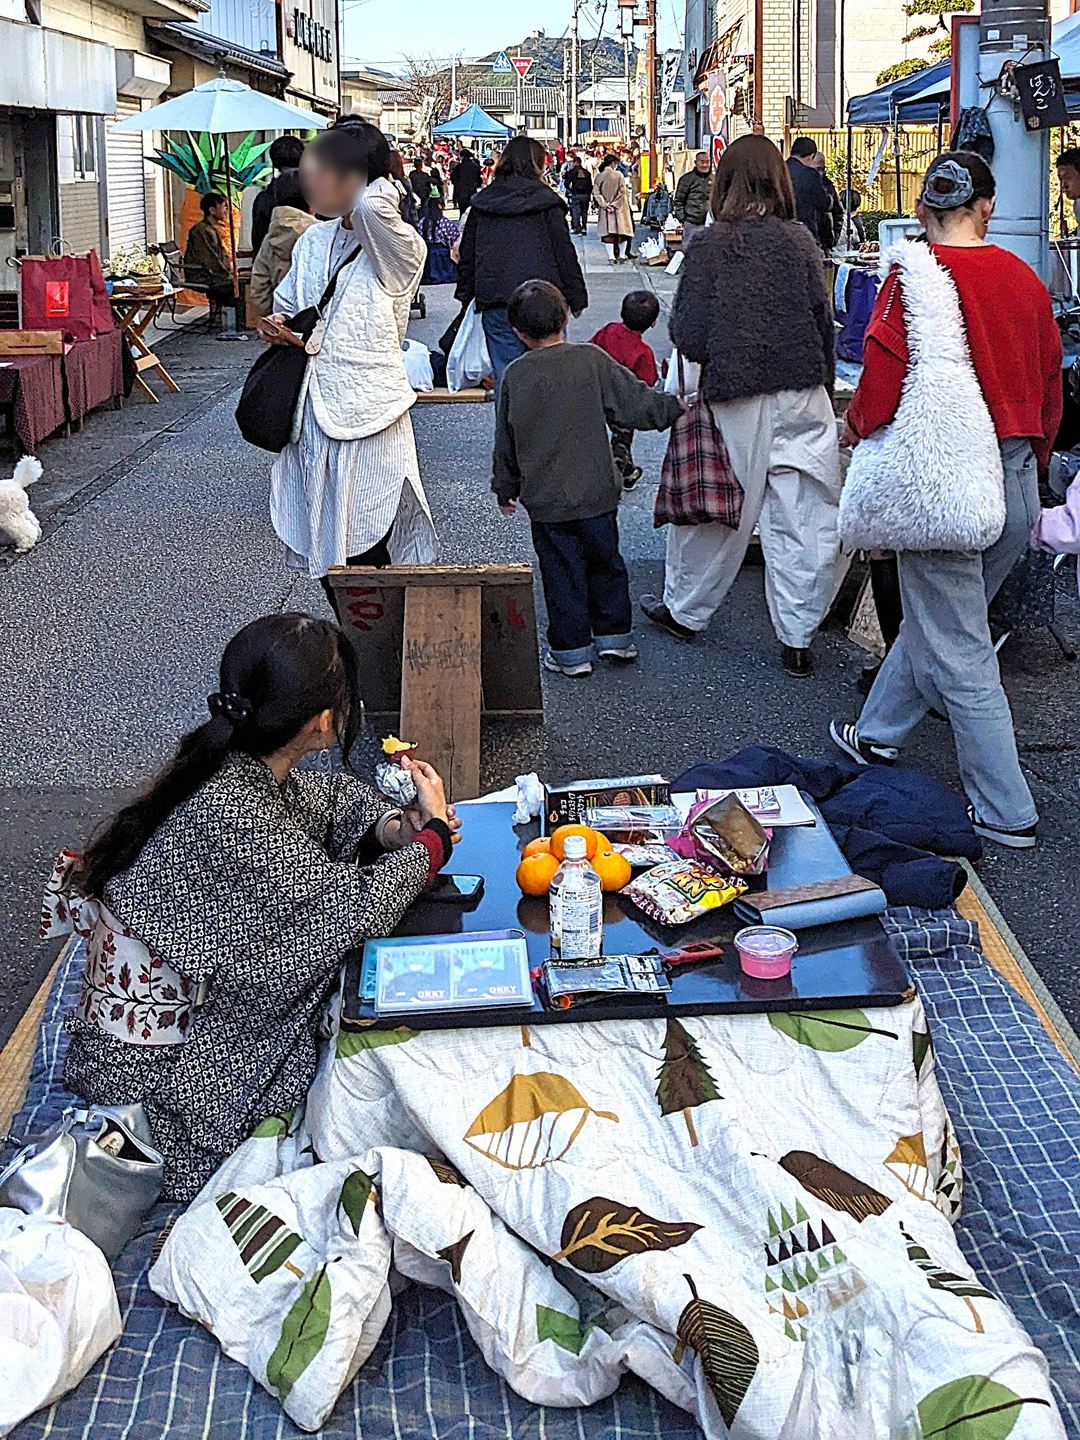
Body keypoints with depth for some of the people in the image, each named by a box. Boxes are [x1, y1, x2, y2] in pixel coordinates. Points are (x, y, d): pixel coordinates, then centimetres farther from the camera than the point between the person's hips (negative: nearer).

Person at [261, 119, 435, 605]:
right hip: (313, 415, 7)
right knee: (325, 549, 13)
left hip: (368, 418, -7)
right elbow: (286, 304, 25)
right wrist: (276, 326, 2)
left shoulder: (399, 249, -12)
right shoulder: (314, 241, 10)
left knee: (365, 553, -2)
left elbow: (373, 206, -34)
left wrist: (375, 187, -10)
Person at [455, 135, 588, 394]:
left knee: (505, 374, 3)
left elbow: (467, 254, 14)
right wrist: (577, 297, 3)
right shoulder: (546, 201, -2)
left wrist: (466, 295, 23)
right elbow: (565, 251, -2)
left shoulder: (482, 202, 10)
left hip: (495, 299, 3)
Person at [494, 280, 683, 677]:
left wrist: (505, 488, 18)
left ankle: (571, 652, 11)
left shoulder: (514, 377, -4)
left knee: (561, 574, 7)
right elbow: (637, 404, -4)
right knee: (605, 562, 17)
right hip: (597, 493, 1)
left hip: (545, 500, -1)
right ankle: (615, 635, 25)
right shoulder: (592, 361, -7)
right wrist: (677, 406, 13)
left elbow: (505, 442, 5)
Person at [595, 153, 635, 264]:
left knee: (608, 233, 6)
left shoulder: (599, 176, 0)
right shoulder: (619, 175, -8)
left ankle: (612, 257, 1)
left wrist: (605, 204, -8)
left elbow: (596, 192, -6)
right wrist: (614, 204, -9)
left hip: (605, 209, 2)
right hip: (619, 208, -2)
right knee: (623, 230, 11)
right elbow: (622, 192, -12)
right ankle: (622, 255, 12)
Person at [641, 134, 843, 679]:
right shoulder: (799, 241, -1)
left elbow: (688, 333, -9)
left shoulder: (710, 245, -8)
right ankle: (796, 637, 10)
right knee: (802, 517, 5)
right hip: (801, 393, 1)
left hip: (735, 396, -1)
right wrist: (821, 385, 13)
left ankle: (684, 611, 30)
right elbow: (823, 319, 1)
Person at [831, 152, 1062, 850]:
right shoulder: (1024, 278, 4)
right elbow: (1050, 380, 11)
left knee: (961, 652, 2)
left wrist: (858, 428, 7)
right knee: (934, 616, 22)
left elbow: (885, 378, -15)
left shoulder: (913, 277, -13)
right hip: (1019, 479, 6)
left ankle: (1007, 812, 6)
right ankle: (879, 734, 40)